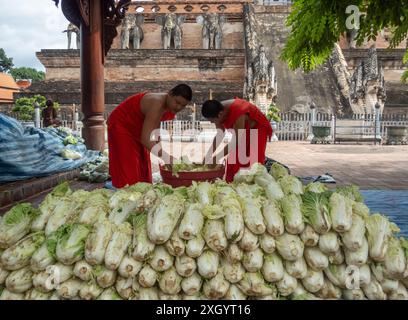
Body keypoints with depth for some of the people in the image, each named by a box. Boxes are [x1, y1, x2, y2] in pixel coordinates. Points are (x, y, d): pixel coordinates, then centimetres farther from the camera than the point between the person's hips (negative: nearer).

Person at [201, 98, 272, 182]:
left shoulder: (238, 113, -39)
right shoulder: (219, 111, -17)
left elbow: (236, 141, -34)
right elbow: (219, 135, -7)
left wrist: (216, 158, -31)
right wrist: (208, 156, -11)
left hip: (258, 128, -7)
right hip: (245, 130, 7)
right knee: (234, 158, 0)